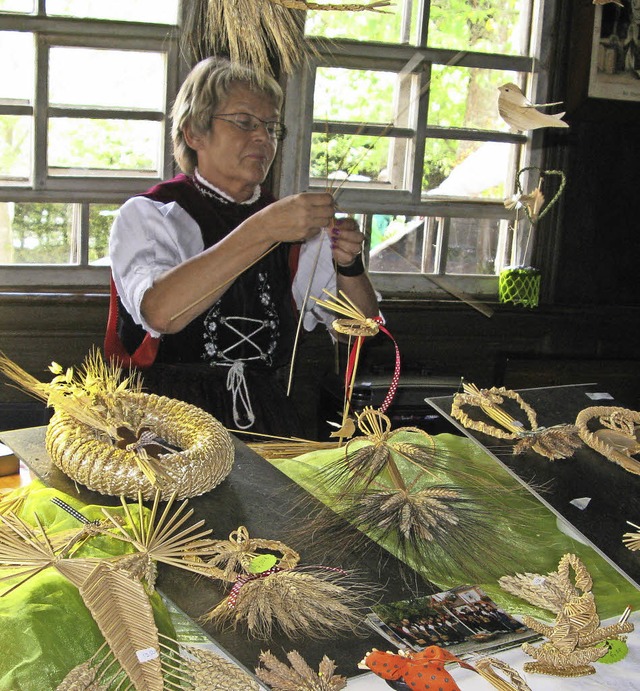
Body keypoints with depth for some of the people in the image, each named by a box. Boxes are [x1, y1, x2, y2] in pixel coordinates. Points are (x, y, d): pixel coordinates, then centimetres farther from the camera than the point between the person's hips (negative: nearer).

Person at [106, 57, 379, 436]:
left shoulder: (293, 221, 12)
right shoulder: (147, 215, -1)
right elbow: (160, 312, -23)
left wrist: (349, 266, -8)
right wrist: (263, 230, -26)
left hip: (266, 420, 4)